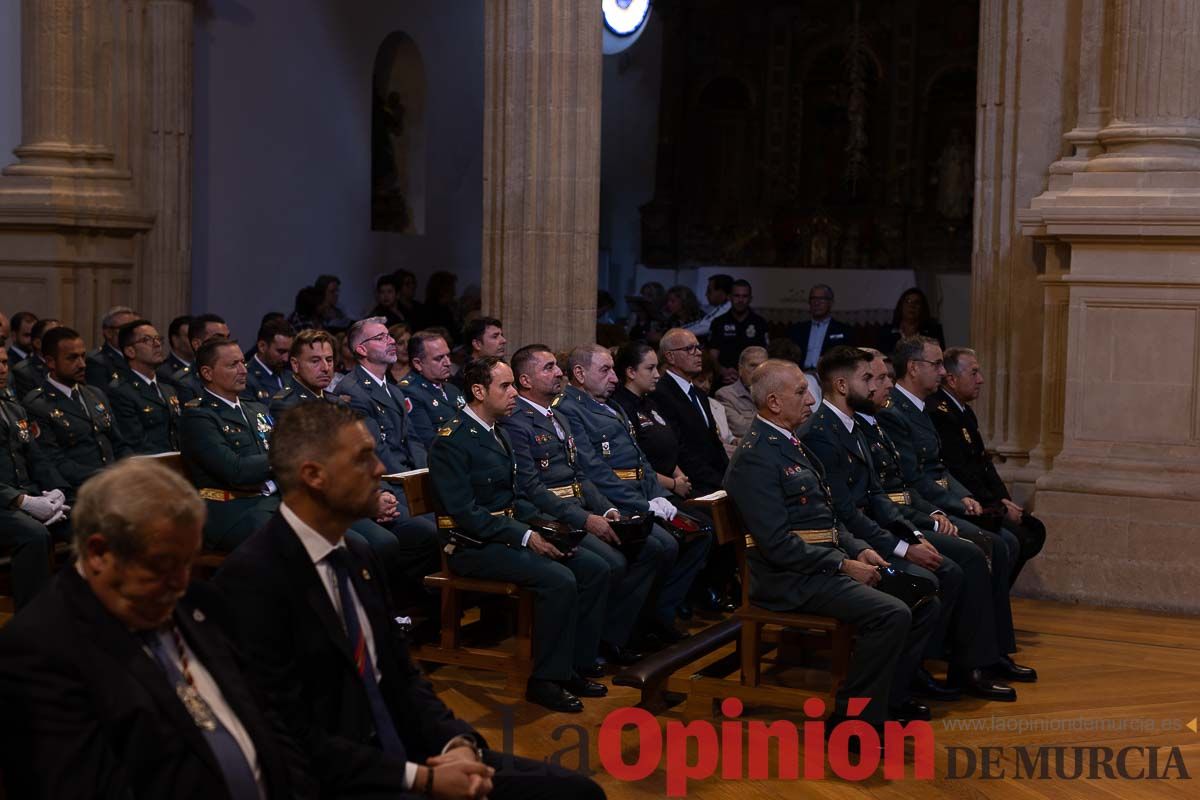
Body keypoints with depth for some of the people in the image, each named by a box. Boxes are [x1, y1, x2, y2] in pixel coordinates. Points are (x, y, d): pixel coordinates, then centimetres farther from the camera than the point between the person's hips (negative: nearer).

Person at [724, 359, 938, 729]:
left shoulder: (791, 444, 17)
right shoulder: (755, 457, -15)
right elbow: (779, 544, -21)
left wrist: (859, 549, 5)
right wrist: (844, 565, -17)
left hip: (826, 564, 10)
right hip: (791, 580, -10)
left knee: (926, 602, 4)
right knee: (891, 614, -25)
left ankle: (890, 696, 14)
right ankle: (853, 718, -12)